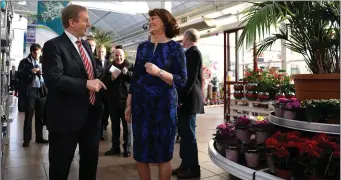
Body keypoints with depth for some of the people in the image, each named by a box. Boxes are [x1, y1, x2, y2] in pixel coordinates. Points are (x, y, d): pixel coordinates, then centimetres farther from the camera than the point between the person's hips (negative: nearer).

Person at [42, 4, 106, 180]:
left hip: (91, 113, 8)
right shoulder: (54, 45, -12)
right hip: (67, 116, -7)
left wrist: (98, 82, 4)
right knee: (60, 166, 10)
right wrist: (85, 84, -25)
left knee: (91, 160, 21)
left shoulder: (86, 45, 13)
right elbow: (53, 79, -24)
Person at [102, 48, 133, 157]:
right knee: (115, 124, 10)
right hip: (113, 100, 3)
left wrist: (127, 73, -24)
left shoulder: (130, 66, 4)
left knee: (126, 124, 5)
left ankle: (127, 147, 12)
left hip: (126, 99, -3)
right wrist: (111, 78, -15)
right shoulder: (110, 68, 11)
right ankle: (115, 146, 19)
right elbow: (104, 82, 4)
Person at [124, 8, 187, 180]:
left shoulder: (175, 47, -1)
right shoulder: (142, 47, 10)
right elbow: (135, 76, 12)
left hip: (164, 106, -3)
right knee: (140, 153, 9)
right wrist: (129, 104, 11)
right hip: (141, 105, 4)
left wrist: (159, 72, -20)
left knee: (163, 154, 6)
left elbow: (182, 80, -8)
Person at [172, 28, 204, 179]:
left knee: (189, 134, -3)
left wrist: (181, 98, -19)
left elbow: (191, 78, -20)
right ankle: (186, 164, 24)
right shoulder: (191, 53, 17)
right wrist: (180, 98, 19)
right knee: (184, 133, 14)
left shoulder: (193, 52, -13)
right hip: (185, 99, 10)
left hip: (188, 100, -10)